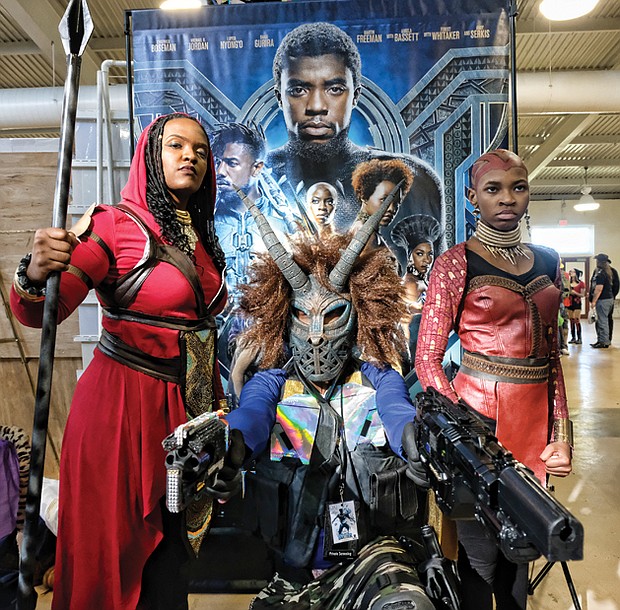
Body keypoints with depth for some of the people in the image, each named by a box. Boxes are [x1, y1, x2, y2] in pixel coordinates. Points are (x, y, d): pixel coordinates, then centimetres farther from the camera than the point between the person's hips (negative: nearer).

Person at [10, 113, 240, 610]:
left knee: (171, 542, 12)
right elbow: (39, 313, -16)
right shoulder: (114, 225, -8)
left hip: (187, 403, 5)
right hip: (122, 401, -5)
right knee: (115, 543, 9)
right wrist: (34, 275, -38)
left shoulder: (201, 239, 10)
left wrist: (216, 408, 11)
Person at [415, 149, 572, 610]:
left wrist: (560, 432, 7)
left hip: (537, 414, 5)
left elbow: (552, 355, 12)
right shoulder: (456, 264, -8)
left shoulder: (548, 262, 9)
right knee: (480, 549, 8)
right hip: (480, 413, -5)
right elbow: (428, 361, -11)